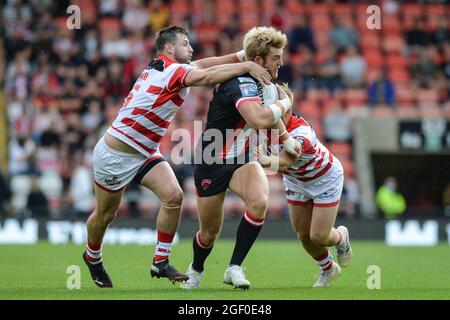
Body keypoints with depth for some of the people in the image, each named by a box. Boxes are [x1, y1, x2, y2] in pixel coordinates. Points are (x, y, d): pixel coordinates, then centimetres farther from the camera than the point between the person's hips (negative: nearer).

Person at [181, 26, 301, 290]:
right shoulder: (241, 84, -27)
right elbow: (259, 119, -43)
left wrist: (286, 137, 10)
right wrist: (285, 103, -26)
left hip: (242, 160, 6)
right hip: (211, 162, -6)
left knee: (260, 201, -27)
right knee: (210, 232, 5)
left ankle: (234, 268, -15)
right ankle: (196, 270, 40)